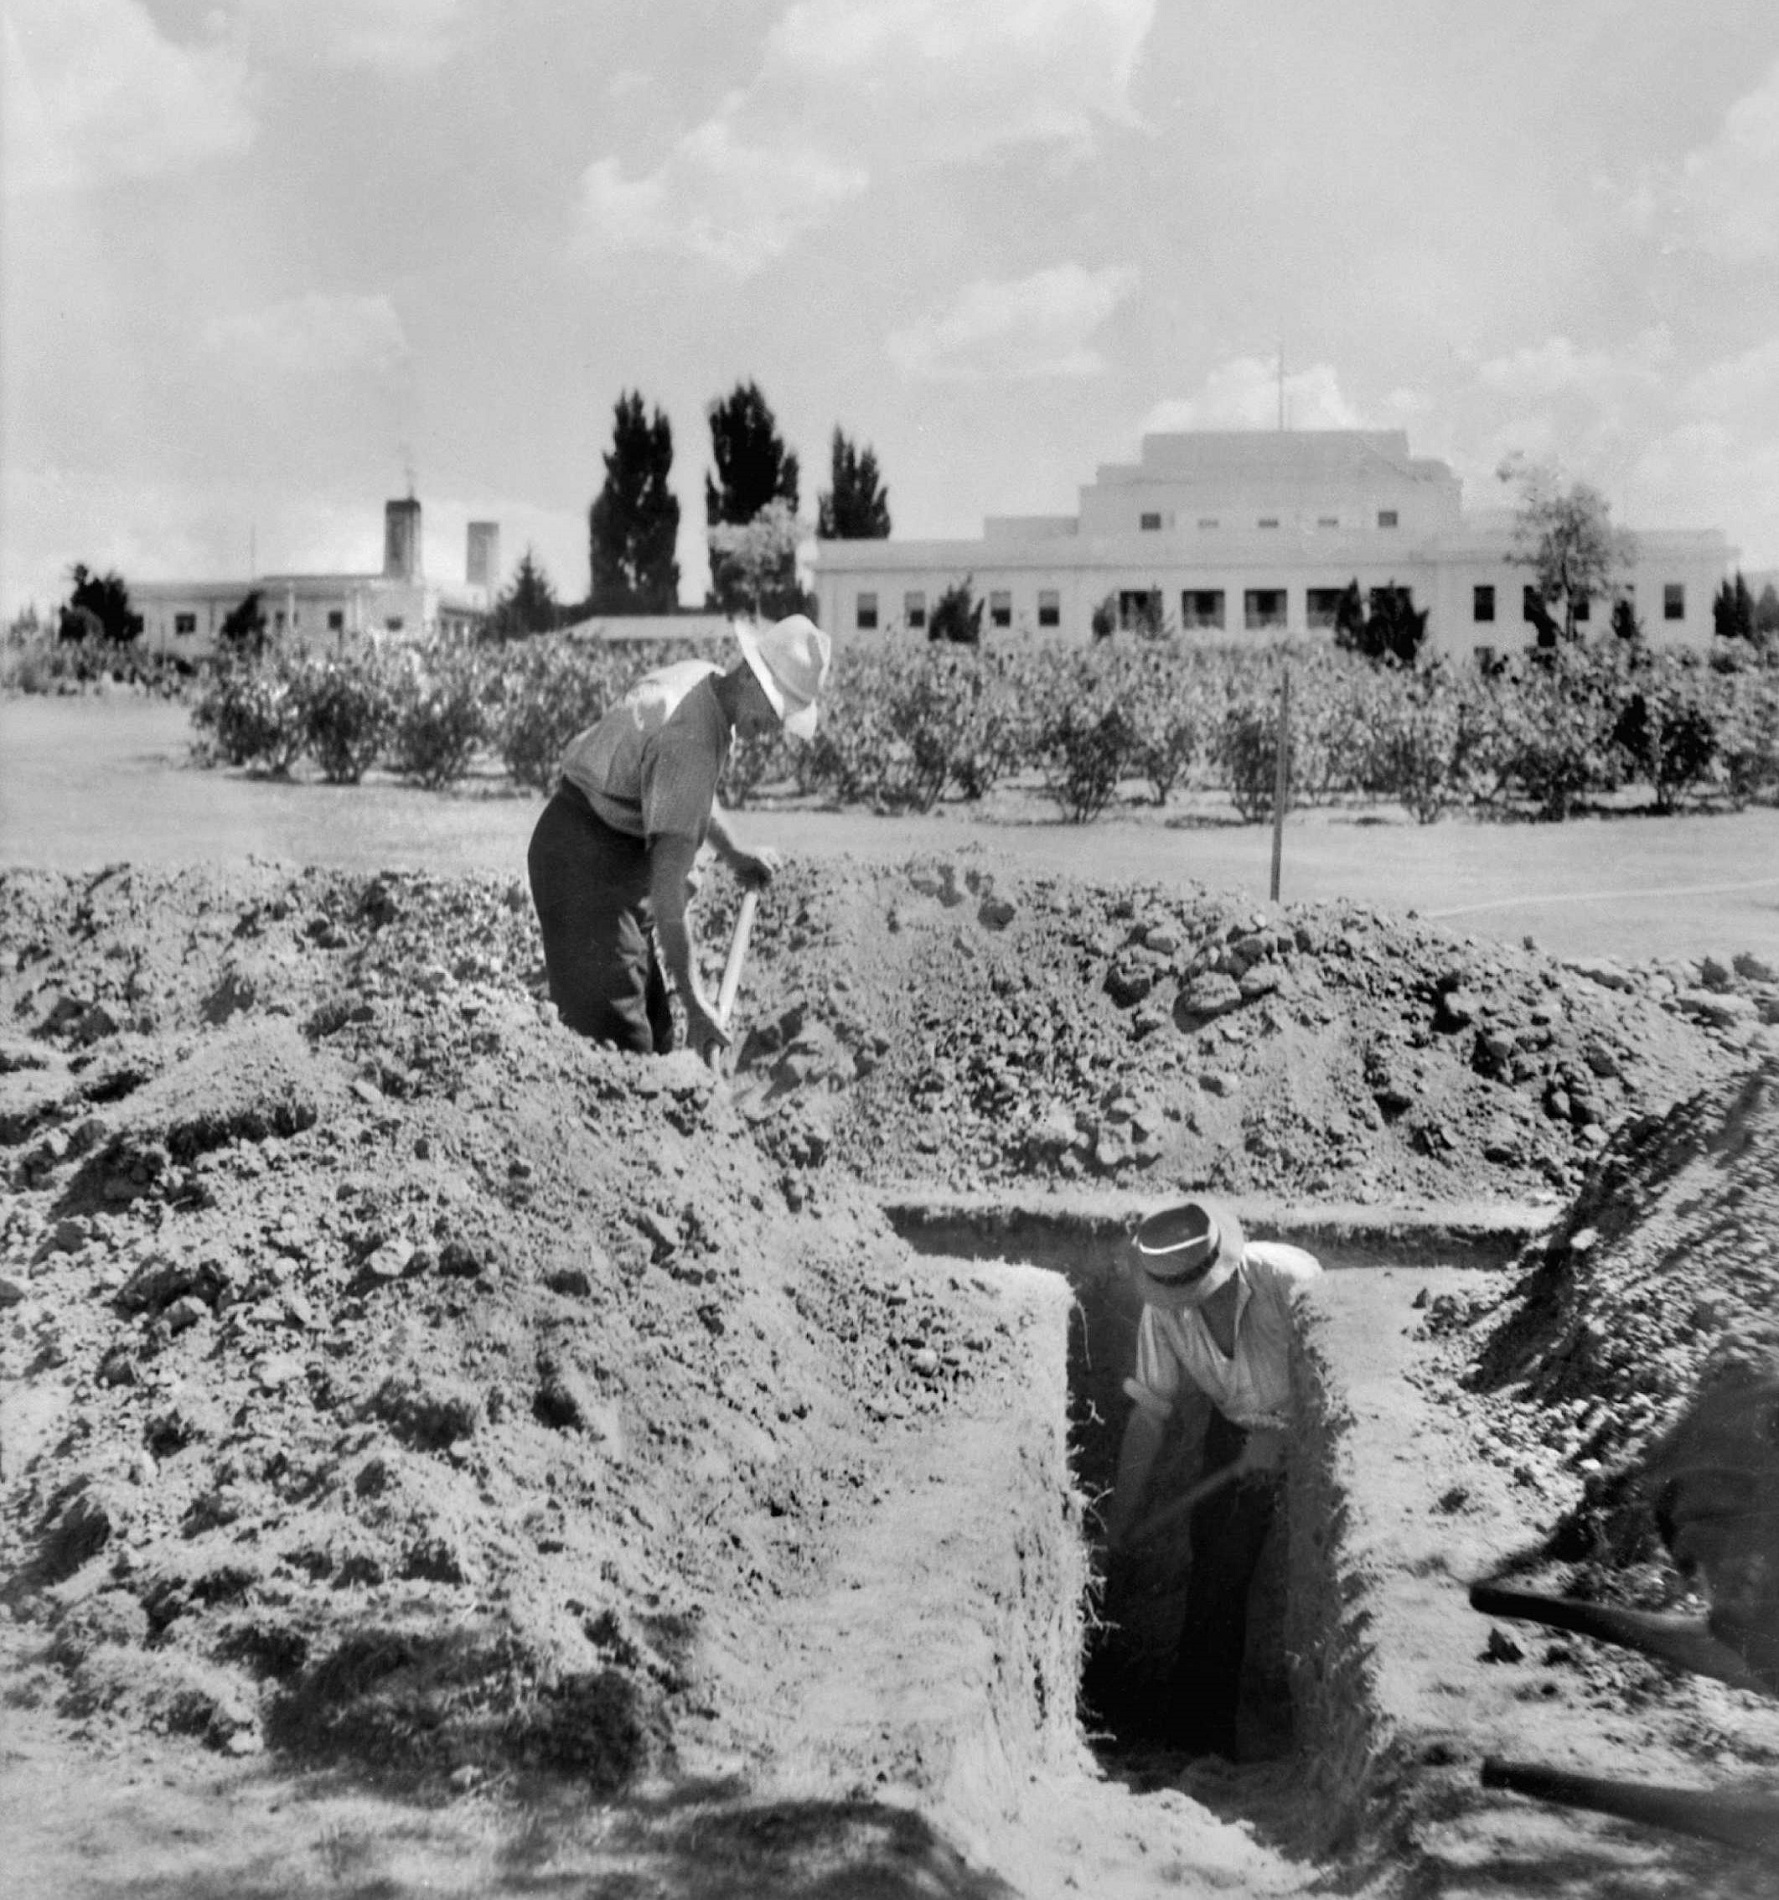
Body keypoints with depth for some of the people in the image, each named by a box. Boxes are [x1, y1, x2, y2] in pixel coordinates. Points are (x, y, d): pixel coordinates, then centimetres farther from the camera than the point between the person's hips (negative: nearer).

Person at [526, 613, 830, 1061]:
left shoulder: (702, 677, 2)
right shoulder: (690, 742, -28)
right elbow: (668, 886, -32)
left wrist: (734, 854, 15)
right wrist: (696, 1003, -33)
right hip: (585, 856, -10)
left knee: (654, 1029, 9)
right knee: (617, 1039, -15)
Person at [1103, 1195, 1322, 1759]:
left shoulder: (1289, 1278, -32)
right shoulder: (1163, 1311, -17)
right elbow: (1149, 1412, -9)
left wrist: (1283, 1436, -27)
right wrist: (1122, 1513, -6)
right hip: (1238, 1428, 3)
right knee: (1216, 1568, -1)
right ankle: (1199, 1734, 11)